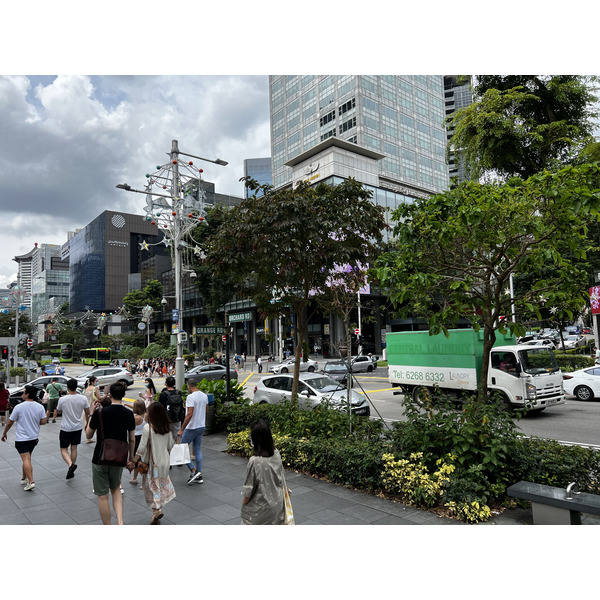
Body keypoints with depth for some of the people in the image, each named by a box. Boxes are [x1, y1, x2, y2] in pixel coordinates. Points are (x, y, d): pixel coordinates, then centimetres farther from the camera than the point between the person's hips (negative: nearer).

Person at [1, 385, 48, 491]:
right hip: (34, 438, 5)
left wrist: (4, 433, 9)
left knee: (26, 460, -8)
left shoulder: (19, 407, -14)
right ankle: (24, 478, 31)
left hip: (21, 438, -5)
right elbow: (44, 421, -3)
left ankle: (31, 481, -15)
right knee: (27, 459, 21)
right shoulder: (40, 407, -3)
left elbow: (9, 422, -6)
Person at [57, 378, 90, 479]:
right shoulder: (83, 398, -10)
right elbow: (87, 413, 0)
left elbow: (59, 410, 7)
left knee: (63, 449, 8)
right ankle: (71, 471, 22)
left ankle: (70, 464, -18)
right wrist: (87, 423, 17)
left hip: (65, 428, -3)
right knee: (74, 448, 15)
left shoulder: (62, 399, -15)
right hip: (78, 427, 3)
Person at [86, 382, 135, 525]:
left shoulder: (100, 413, -13)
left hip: (100, 459, -3)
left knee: (103, 496, 10)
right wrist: (131, 456, 19)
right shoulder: (129, 414, -4)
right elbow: (132, 440, 4)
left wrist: (92, 414, 5)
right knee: (116, 489, 24)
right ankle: (120, 522, 7)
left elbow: (88, 435, 0)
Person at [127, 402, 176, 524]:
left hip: (152, 462, -5)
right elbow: (170, 445, 8)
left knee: (152, 487, 5)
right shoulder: (167, 428, 0)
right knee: (162, 485, 17)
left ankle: (156, 509, -8)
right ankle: (159, 508, 23)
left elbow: (142, 447, -17)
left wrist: (134, 462, -12)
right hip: (164, 461, 5)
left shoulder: (148, 427, -16)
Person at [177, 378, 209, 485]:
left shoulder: (190, 397, -19)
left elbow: (189, 414, -25)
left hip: (192, 428, -8)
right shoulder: (204, 396, 5)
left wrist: (181, 429, -21)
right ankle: (199, 476, 16)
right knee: (198, 451, 13)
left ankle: (193, 470, -1)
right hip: (201, 427, 8)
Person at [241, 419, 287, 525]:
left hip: (260, 508, -6)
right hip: (277, 504, 6)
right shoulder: (276, 454, -9)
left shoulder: (255, 462, -27)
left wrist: (243, 505, 0)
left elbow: (249, 490, -16)